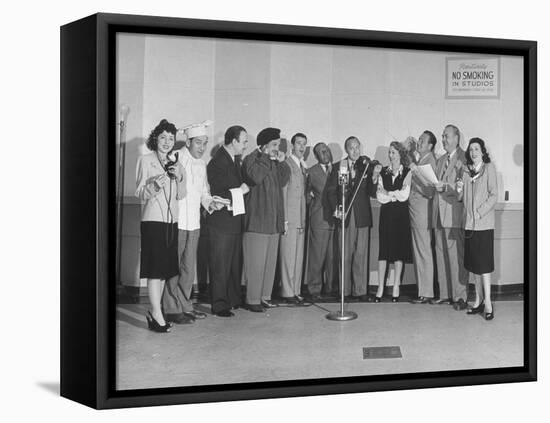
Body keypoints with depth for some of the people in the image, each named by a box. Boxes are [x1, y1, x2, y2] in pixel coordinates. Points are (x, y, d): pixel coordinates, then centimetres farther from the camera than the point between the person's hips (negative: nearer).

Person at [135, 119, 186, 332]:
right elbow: (139, 193, -5)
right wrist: (154, 186, -24)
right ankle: (157, 315, -13)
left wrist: (179, 178, -6)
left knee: (165, 268, 6)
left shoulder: (175, 164, 15)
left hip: (171, 220, 6)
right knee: (155, 268, -11)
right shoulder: (145, 161, 0)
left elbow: (181, 195, 12)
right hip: (152, 219, -6)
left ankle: (154, 311, 13)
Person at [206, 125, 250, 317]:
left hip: (236, 220, 9)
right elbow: (218, 195, -20)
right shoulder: (217, 163, -16)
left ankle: (234, 300, 26)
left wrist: (243, 188, 4)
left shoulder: (236, 160, 12)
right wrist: (240, 190, -13)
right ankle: (219, 305, 4)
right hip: (221, 223, -9)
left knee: (235, 263, 15)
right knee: (220, 265, -2)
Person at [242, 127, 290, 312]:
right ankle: (252, 299, -2)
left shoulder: (274, 162, 17)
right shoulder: (251, 159, -7)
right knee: (256, 262, -7)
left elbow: (283, 181, 14)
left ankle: (265, 296, 17)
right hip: (257, 219, -8)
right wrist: (265, 157, -15)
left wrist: (281, 162, 4)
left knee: (270, 261, 10)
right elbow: (256, 177, -25)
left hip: (273, 220, 8)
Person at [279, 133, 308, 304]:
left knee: (299, 256, 9)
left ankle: (296, 291, 14)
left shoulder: (304, 166, 17)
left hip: (301, 219, 8)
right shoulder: (286, 164, -7)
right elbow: (282, 193, -10)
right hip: (290, 218, -8)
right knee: (288, 256, -4)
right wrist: (284, 220, -14)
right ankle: (288, 292, 0)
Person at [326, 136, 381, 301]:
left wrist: (374, 177, -18)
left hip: (362, 217, 0)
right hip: (344, 216, 0)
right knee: (345, 255, 3)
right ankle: (345, 291, 9)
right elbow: (330, 190, 6)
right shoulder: (338, 167, 6)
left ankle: (360, 290, 3)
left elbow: (372, 193, -1)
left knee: (361, 255, -1)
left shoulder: (367, 167, 6)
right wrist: (336, 210, -6)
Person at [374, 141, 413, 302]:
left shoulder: (407, 173, 1)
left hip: (401, 214, -2)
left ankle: (396, 288, 8)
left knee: (399, 249, 1)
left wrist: (388, 193, -4)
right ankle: (380, 288, 1)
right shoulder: (383, 172, 10)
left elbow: (404, 195, -8)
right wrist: (395, 195, -9)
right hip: (386, 213, 2)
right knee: (384, 249, -1)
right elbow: (379, 195, 2)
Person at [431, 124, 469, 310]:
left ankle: (460, 297, -5)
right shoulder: (440, 160, 22)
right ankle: (445, 294, 14)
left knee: (456, 255, -8)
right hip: (439, 213, 8)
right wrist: (434, 185, 6)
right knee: (441, 254, 7)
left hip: (454, 213, -8)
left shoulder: (463, 158, -3)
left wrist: (445, 187, -19)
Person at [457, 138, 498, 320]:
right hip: (469, 222, 5)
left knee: (484, 262, -8)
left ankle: (487, 302, -7)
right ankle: (479, 300, 13)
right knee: (473, 263, 6)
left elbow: (494, 195, -6)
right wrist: (459, 189, -8)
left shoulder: (489, 168, -1)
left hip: (484, 222, -5)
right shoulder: (466, 170, 12)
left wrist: (479, 213, -14)